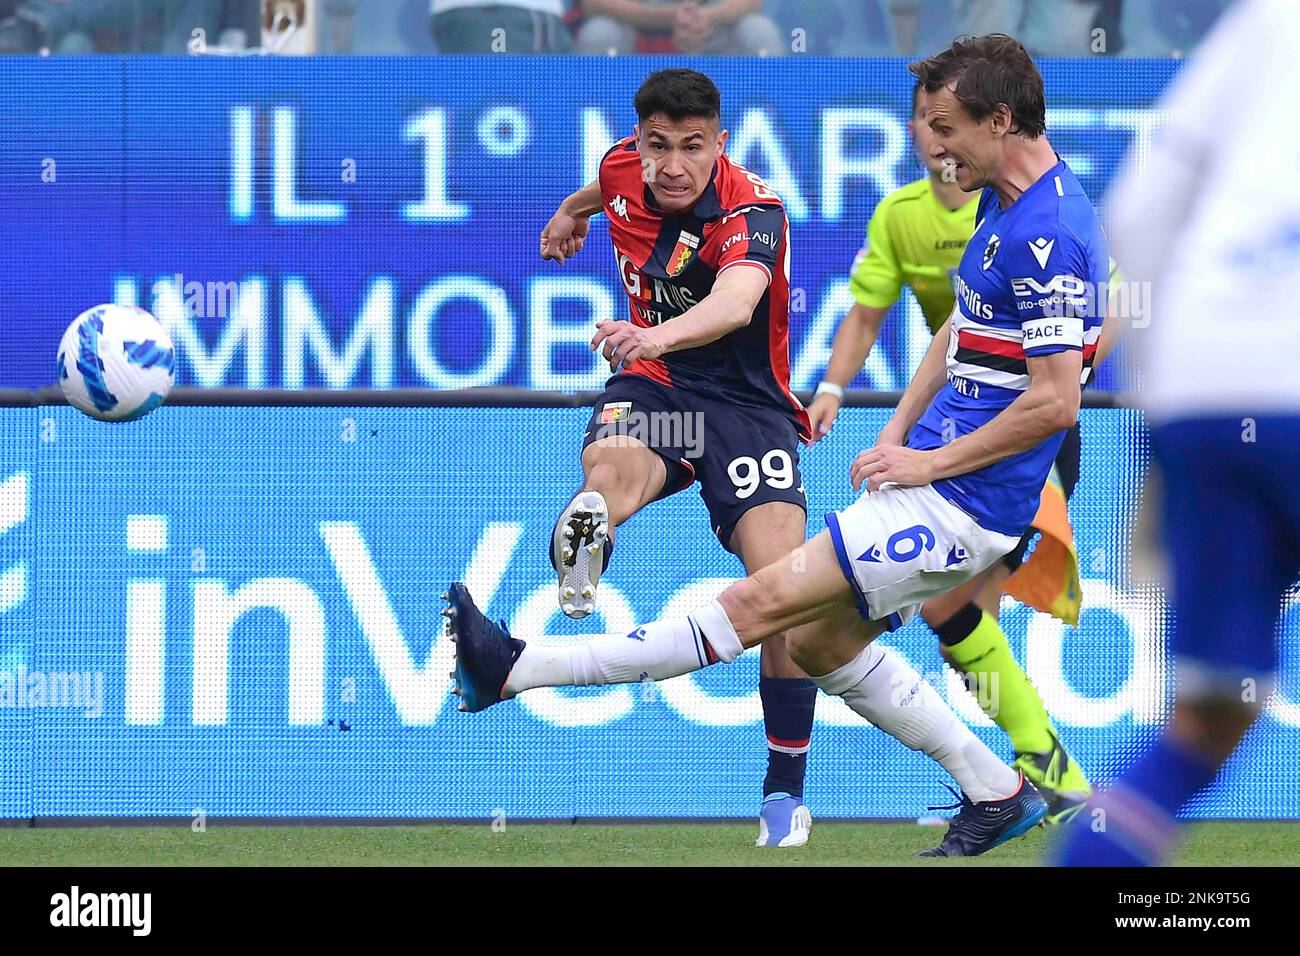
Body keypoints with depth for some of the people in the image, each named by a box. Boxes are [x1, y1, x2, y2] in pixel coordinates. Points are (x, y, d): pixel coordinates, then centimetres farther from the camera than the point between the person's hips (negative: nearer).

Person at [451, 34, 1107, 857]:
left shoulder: (1049, 236, -22)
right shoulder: (1003, 203, 11)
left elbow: (1056, 401, -24)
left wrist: (930, 463, -15)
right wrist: (898, 433, 11)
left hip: (962, 504, -11)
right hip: (930, 471, 11)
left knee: (765, 602, -10)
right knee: (820, 640, 17)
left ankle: (514, 670, -12)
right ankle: (998, 794, 22)